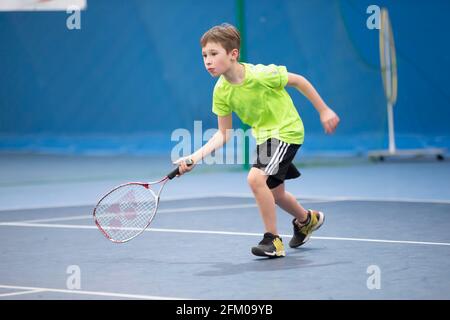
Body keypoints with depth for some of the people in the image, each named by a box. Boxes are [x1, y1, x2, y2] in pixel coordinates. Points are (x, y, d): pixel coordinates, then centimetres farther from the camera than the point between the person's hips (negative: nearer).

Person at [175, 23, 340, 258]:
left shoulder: (261, 74, -29)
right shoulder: (221, 91, -12)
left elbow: (298, 81, -14)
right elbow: (224, 134, -5)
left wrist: (324, 111, -9)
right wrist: (196, 156, -18)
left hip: (286, 130, -7)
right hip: (263, 136, 7)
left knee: (256, 177, -25)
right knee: (274, 192, 21)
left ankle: (273, 240, -9)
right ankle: (307, 219, 53)